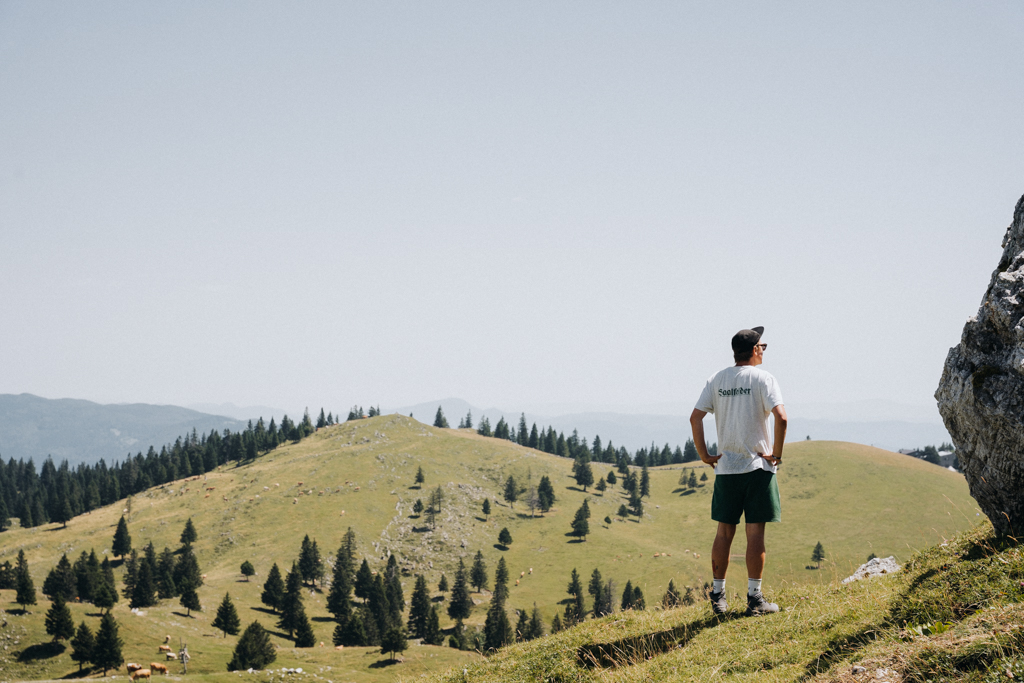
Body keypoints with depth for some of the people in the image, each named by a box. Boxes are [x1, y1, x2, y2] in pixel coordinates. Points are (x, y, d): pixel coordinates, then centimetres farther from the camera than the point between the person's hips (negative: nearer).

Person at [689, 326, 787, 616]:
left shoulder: (717, 380, 8)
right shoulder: (762, 378, -6)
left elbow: (695, 418, 0)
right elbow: (781, 416, -20)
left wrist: (704, 456, 5)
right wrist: (777, 454, -10)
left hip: (725, 468, 4)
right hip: (758, 467, -4)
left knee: (724, 532, 10)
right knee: (755, 532, -1)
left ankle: (718, 596, 12)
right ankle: (754, 598, 1)